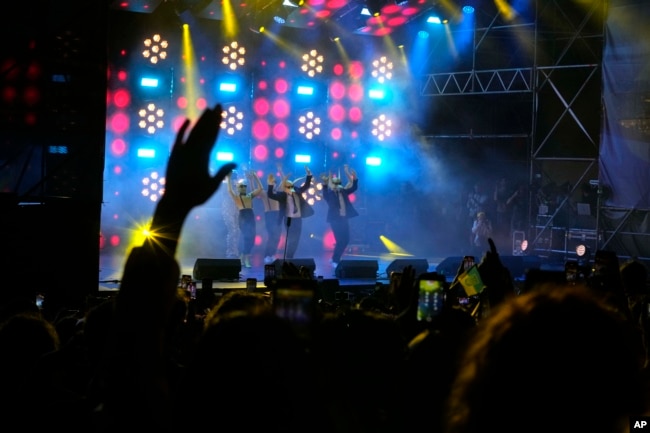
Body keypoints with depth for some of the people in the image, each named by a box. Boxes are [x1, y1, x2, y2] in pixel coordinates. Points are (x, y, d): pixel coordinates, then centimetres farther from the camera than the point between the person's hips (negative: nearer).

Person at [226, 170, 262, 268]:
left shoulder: (250, 195, 19)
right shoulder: (236, 197, 7)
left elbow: (260, 189, 15)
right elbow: (230, 190, -11)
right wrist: (229, 178, -10)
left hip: (251, 216, 5)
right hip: (242, 217, -5)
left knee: (251, 237, 1)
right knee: (246, 237, -13)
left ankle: (244, 257, 16)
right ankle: (246, 259, -9)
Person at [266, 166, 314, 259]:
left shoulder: (297, 192, 4)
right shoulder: (282, 195, -9)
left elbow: (306, 186, 9)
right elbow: (270, 195, -19)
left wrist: (308, 175, -5)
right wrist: (271, 184, -33)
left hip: (298, 220, 5)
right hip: (290, 220, -5)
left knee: (295, 240, 11)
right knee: (291, 240, -2)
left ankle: (290, 258, 22)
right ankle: (288, 259, 7)